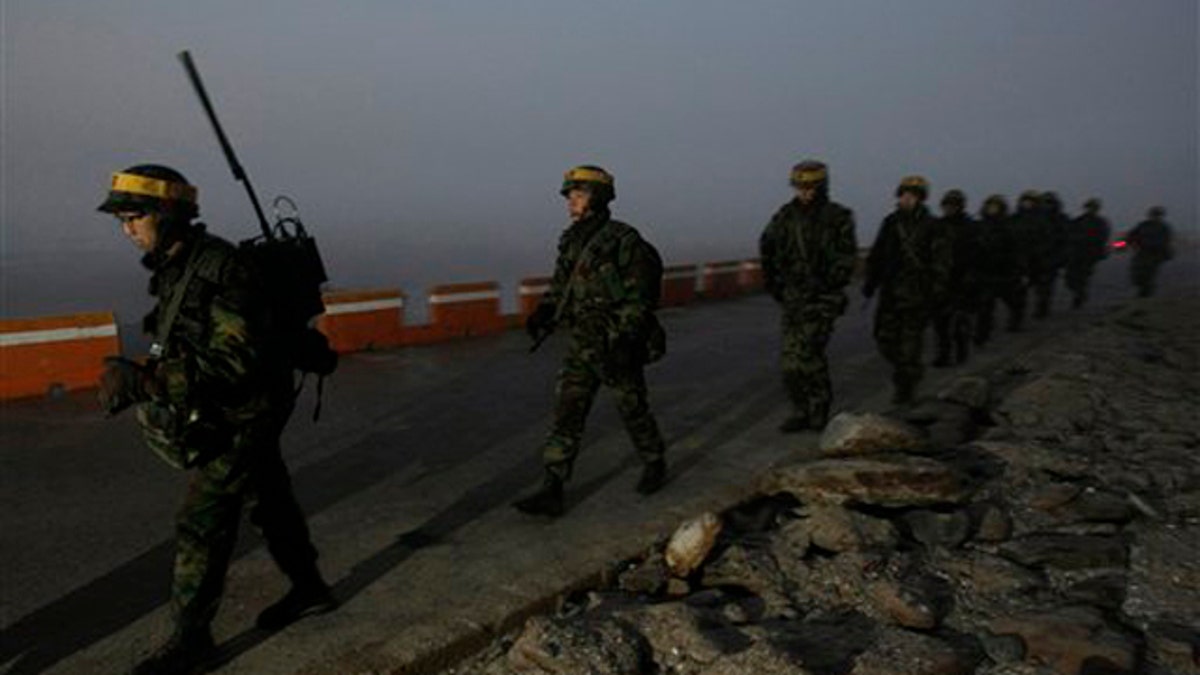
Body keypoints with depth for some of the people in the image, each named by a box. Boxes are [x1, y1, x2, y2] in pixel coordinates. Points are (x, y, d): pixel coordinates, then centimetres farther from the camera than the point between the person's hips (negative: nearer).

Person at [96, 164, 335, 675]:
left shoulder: (220, 267, -24)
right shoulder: (176, 267, 5)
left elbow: (236, 359, -30)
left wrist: (144, 380, -34)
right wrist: (138, 378, 3)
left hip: (243, 417, -9)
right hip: (223, 415, 9)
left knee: (202, 523, -2)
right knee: (269, 501, 19)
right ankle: (309, 589, 35)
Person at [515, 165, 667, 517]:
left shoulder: (624, 241, -14)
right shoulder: (572, 242, 6)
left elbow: (638, 298, -16)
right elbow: (560, 289, 14)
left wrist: (623, 340, -25)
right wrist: (543, 314, -5)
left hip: (618, 346, -6)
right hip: (582, 346, 6)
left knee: (632, 409, 11)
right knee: (566, 413, 0)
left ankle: (654, 464, 37)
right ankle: (551, 492, 1)